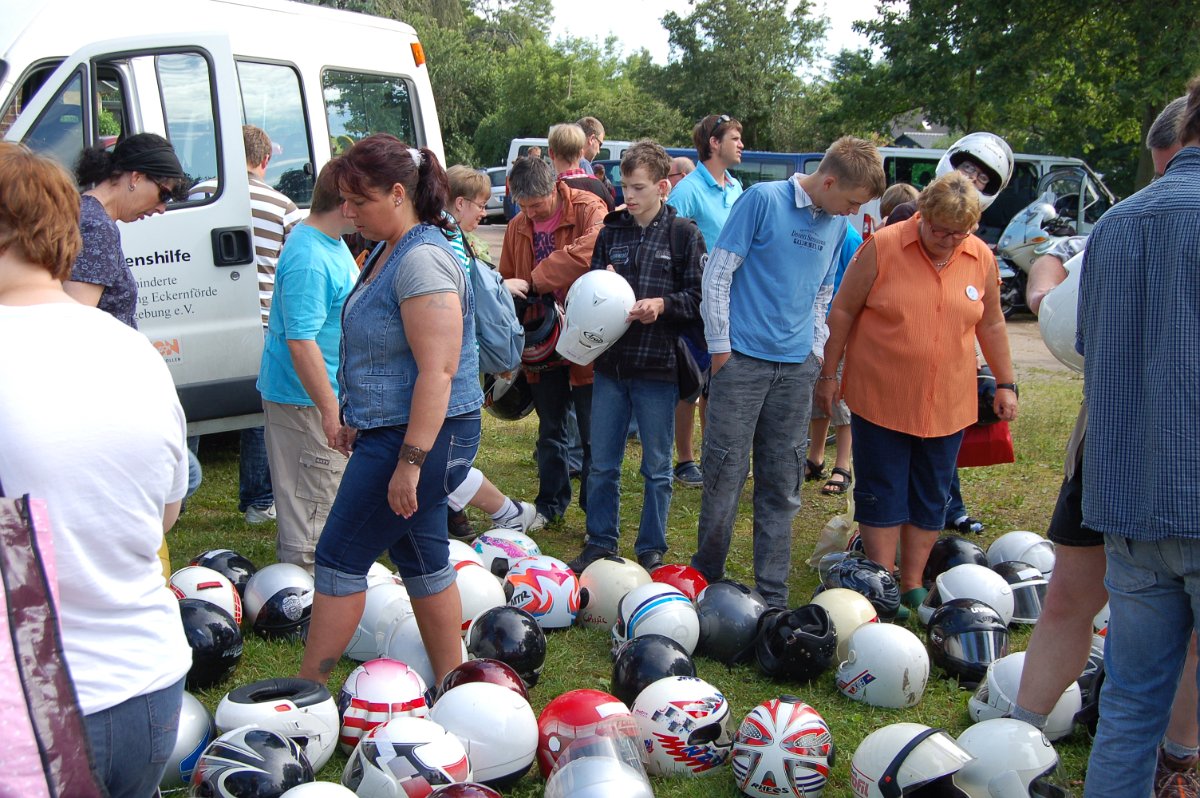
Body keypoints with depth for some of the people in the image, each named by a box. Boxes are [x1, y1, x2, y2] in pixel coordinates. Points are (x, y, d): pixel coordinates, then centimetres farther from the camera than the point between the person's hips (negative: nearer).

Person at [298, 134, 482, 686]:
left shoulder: (423, 260, -20)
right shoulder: (388, 252, 12)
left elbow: (437, 371, -25)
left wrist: (410, 460, -26)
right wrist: (356, 418, 25)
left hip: (421, 435, -10)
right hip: (392, 432, 10)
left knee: (341, 556, -2)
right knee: (422, 557, 15)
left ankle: (309, 687, 10)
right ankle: (451, 683, 26)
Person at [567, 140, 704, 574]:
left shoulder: (683, 233, -3)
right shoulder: (611, 231, 8)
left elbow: (699, 297, -5)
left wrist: (662, 303, -21)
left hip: (658, 365, -4)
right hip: (610, 363, 4)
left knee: (657, 468, 8)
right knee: (602, 465, 10)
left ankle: (651, 549, 21)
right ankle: (600, 542, 24)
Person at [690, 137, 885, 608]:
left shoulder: (837, 226, 11)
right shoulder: (764, 200, -7)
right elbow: (718, 273, -7)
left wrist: (816, 349, 11)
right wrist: (721, 346, -7)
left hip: (796, 366, 5)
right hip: (743, 359, -5)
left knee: (782, 485, 8)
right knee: (725, 474, -2)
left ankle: (772, 595, 16)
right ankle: (706, 578, 17)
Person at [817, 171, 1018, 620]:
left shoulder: (982, 259, 3)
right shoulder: (882, 248, -9)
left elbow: (991, 325, 14)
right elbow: (843, 312, -3)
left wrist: (1005, 384, 15)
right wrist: (828, 375, -2)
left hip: (947, 405, 4)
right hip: (880, 399, -3)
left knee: (930, 499, 10)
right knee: (882, 497, 2)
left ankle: (912, 586, 22)